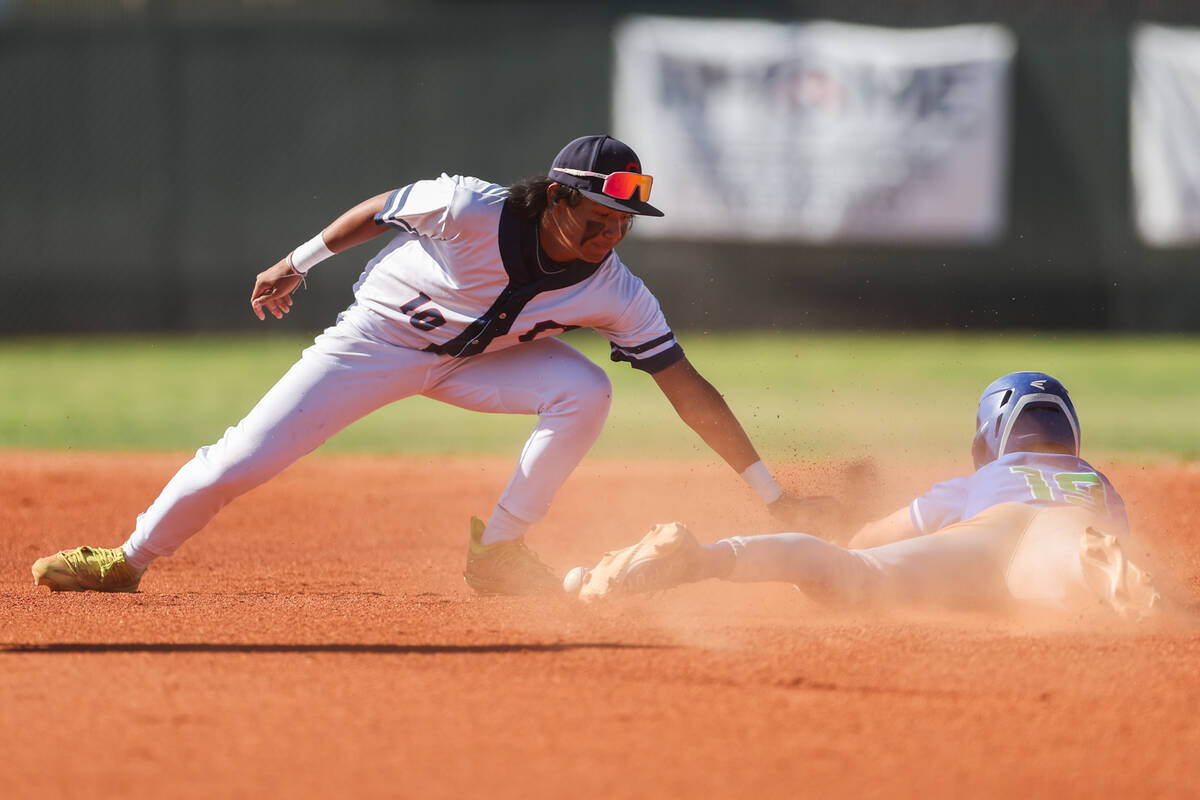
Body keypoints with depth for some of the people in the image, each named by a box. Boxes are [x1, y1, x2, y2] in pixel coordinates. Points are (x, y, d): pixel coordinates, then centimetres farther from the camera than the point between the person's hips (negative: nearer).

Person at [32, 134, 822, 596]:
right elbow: (379, 209, -14)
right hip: (379, 338, -3)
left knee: (585, 390, -25)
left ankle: (499, 554, -9)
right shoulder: (469, 208, -33)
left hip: (477, 360, 3)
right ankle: (131, 557, 16)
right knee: (240, 463, -9)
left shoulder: (615, 293, -25)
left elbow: (687, 385, -23)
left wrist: (772, 492, -26)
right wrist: (298, 264, -2)